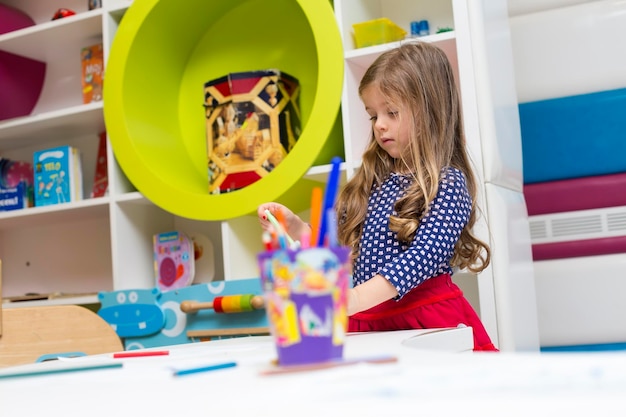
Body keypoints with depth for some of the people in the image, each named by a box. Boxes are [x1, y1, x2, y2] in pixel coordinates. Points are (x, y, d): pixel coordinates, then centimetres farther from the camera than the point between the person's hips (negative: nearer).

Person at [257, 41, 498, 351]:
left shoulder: (448, 183, -3)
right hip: (372, 323, 6)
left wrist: (362, 296, -28)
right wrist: (295, 227, 7)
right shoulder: (375, 180, 17)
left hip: (430, 324, -6)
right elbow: (340, 245, 21)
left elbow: (426, 254, -16)